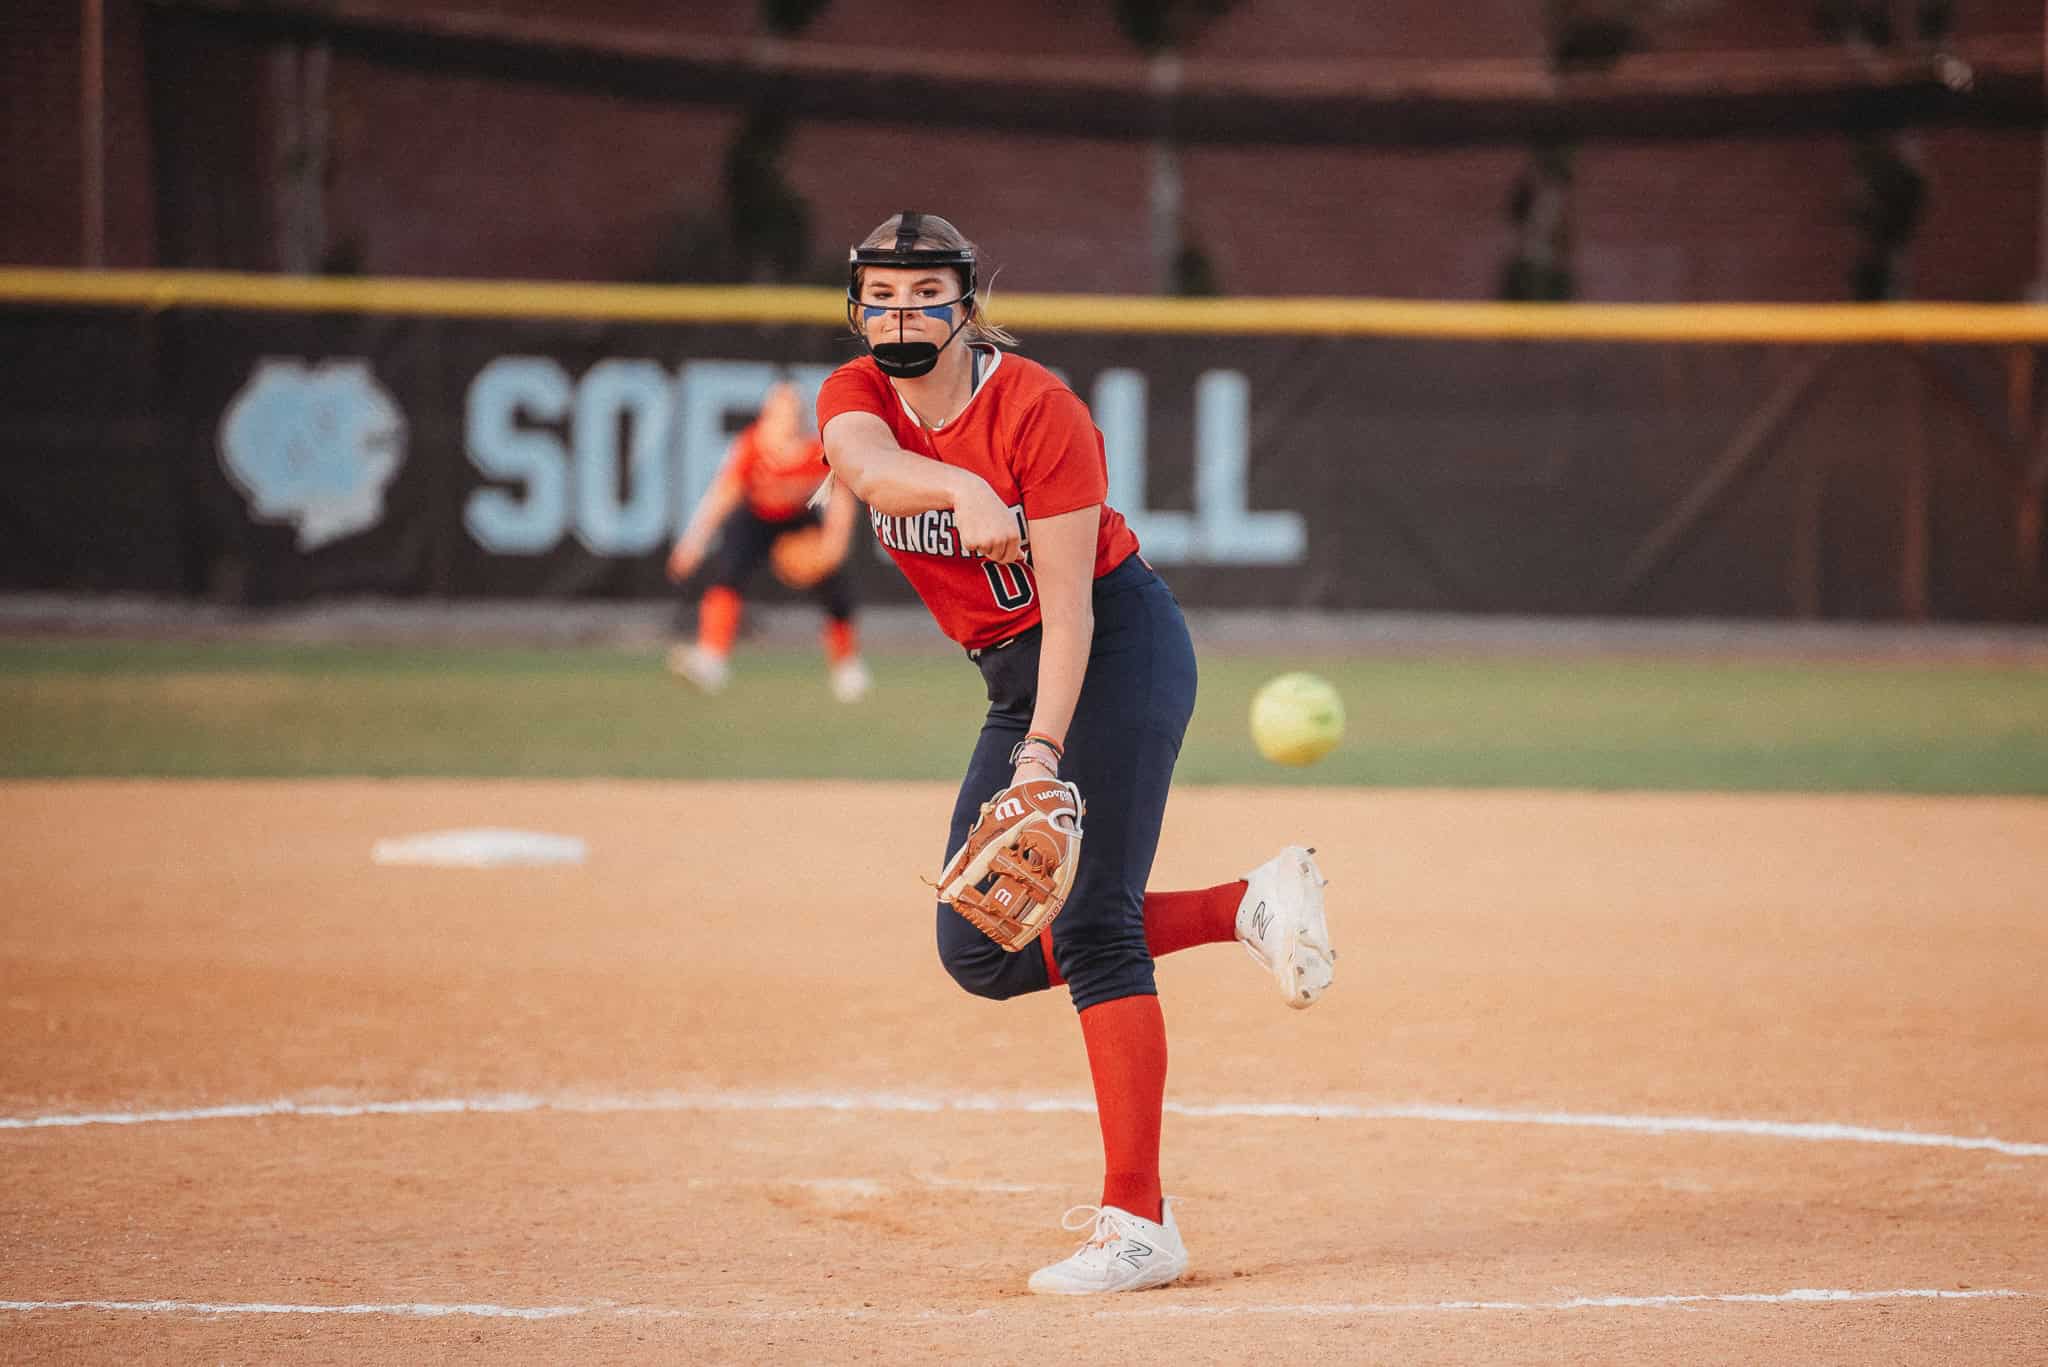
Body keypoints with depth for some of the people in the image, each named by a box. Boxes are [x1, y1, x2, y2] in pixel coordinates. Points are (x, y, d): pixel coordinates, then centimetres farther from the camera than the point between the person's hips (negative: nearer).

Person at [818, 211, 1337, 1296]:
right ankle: (1245, 908, 12)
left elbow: (1069, 607, -22)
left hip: (1118, 646, -8)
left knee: (1091, 924, -16)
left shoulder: (1038, 410, -20)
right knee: (981, 950, 3)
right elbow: (867, 466, -31)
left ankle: (1137, 1224, -16)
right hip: (1015, 676, 8)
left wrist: (1043, 751, -33)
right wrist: (959, 487, -52)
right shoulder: (853, 396, -5)